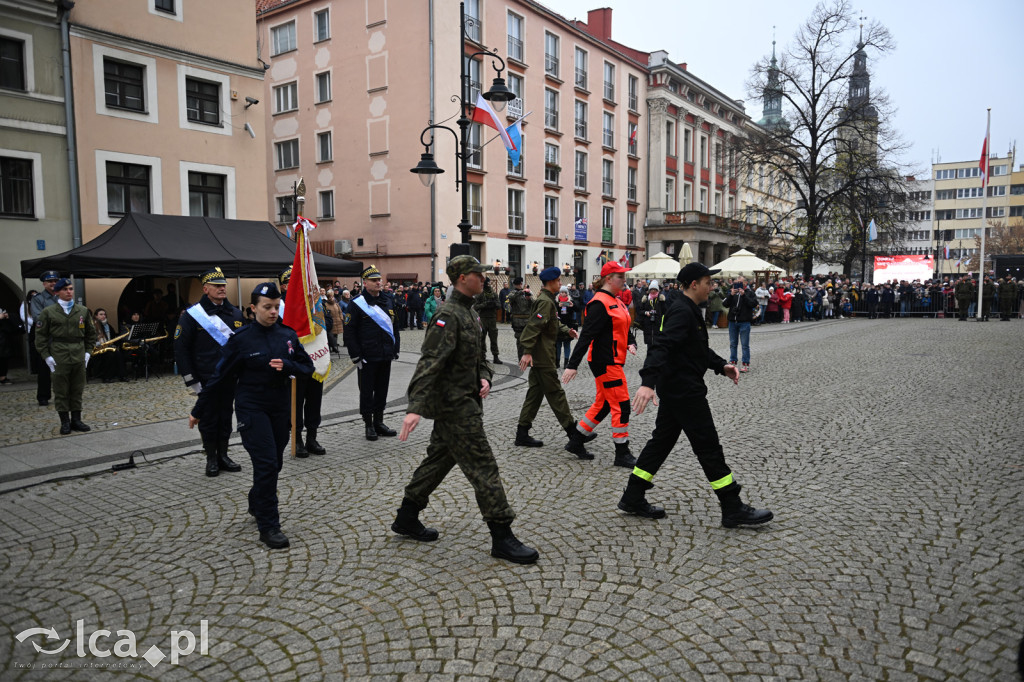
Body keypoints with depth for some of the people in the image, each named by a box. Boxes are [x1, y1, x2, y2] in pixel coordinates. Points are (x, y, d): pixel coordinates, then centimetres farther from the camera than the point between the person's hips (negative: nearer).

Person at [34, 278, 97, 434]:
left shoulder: (83, 311, 9)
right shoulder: (48, 312, 1)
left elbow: (91, 333, 16)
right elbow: (40, 335, 2)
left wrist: (88, 351, 8)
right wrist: (46, 355, -5)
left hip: (79, 356, 2)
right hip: (59, 356, -2)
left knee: (78, 389, 8)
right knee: (61, 391, 3)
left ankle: (76, 420, 17)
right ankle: (65, 422, 10)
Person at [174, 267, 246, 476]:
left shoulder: (235, 314, 8)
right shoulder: (192, 314, -6)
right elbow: (181, 349, -6)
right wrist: (190, 380, -9)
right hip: (206, 380, -4)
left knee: (226, 417, 12)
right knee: (208, 419, 5)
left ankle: (223, 456, 24)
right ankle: (211, 459, 18)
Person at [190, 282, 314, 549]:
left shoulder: (288, 335, 2)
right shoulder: (241, 339, -8)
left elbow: (308, 366, 5)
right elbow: (219, 377, -3)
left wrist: (287, 365, -16)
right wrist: (198, 411, 3)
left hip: (281, 407, 5)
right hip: (252, 408, -4)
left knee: (274, 462, 14)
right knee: (266, 463, -10)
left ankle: (257, 505, 41)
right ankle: (268, 526, -1)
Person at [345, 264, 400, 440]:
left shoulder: (387, 302, 12)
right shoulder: (357, 303, -7)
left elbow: (394, 326, 19)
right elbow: (349, 332, -9)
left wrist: (395, 349, 14)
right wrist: (355, 356, -11)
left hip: (386, 356, 6)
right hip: (367, 358, -6)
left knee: (382, 390, 13)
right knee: (367, 391, 4)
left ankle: (379, 422, 24)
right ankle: (369, 425, 14)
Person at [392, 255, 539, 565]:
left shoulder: (469, 312, 14)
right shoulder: (448, 316, -18)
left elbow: (479, 356, 22)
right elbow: (430, 362, -26)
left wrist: (484, 377, 1)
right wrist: (415, 407, -33)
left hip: (464, 399, 10)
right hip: (454, 404, -10)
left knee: (439, 458, 18)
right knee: (482, 466, -7)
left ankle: (407, 518, 31)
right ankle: (501, 536, 1)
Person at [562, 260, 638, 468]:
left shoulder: (617, 302, 15)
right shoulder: (600, 303, -16)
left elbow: (626, 328, 21)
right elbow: (586, 335, -21)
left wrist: (631, 343, -2)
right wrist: (572, 365, -24)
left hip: (613, 361, 10)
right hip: (605, 362, -10)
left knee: (603, 404, 15)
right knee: (621, 406, -4)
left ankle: (575, 441, 25)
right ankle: (622, 454, 5)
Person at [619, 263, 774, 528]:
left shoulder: (687, 309, 16)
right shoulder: (682, 312, -18)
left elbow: (700, 348, 26)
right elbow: (661, 346, -31)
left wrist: (722, 366, 13)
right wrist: (648, 382, -41)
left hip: (674, 389, 11)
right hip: (685, 391, -11)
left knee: (662, 440, 14)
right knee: (708, 446, -3)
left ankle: (633, 498, 19)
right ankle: (733, 509, 6)